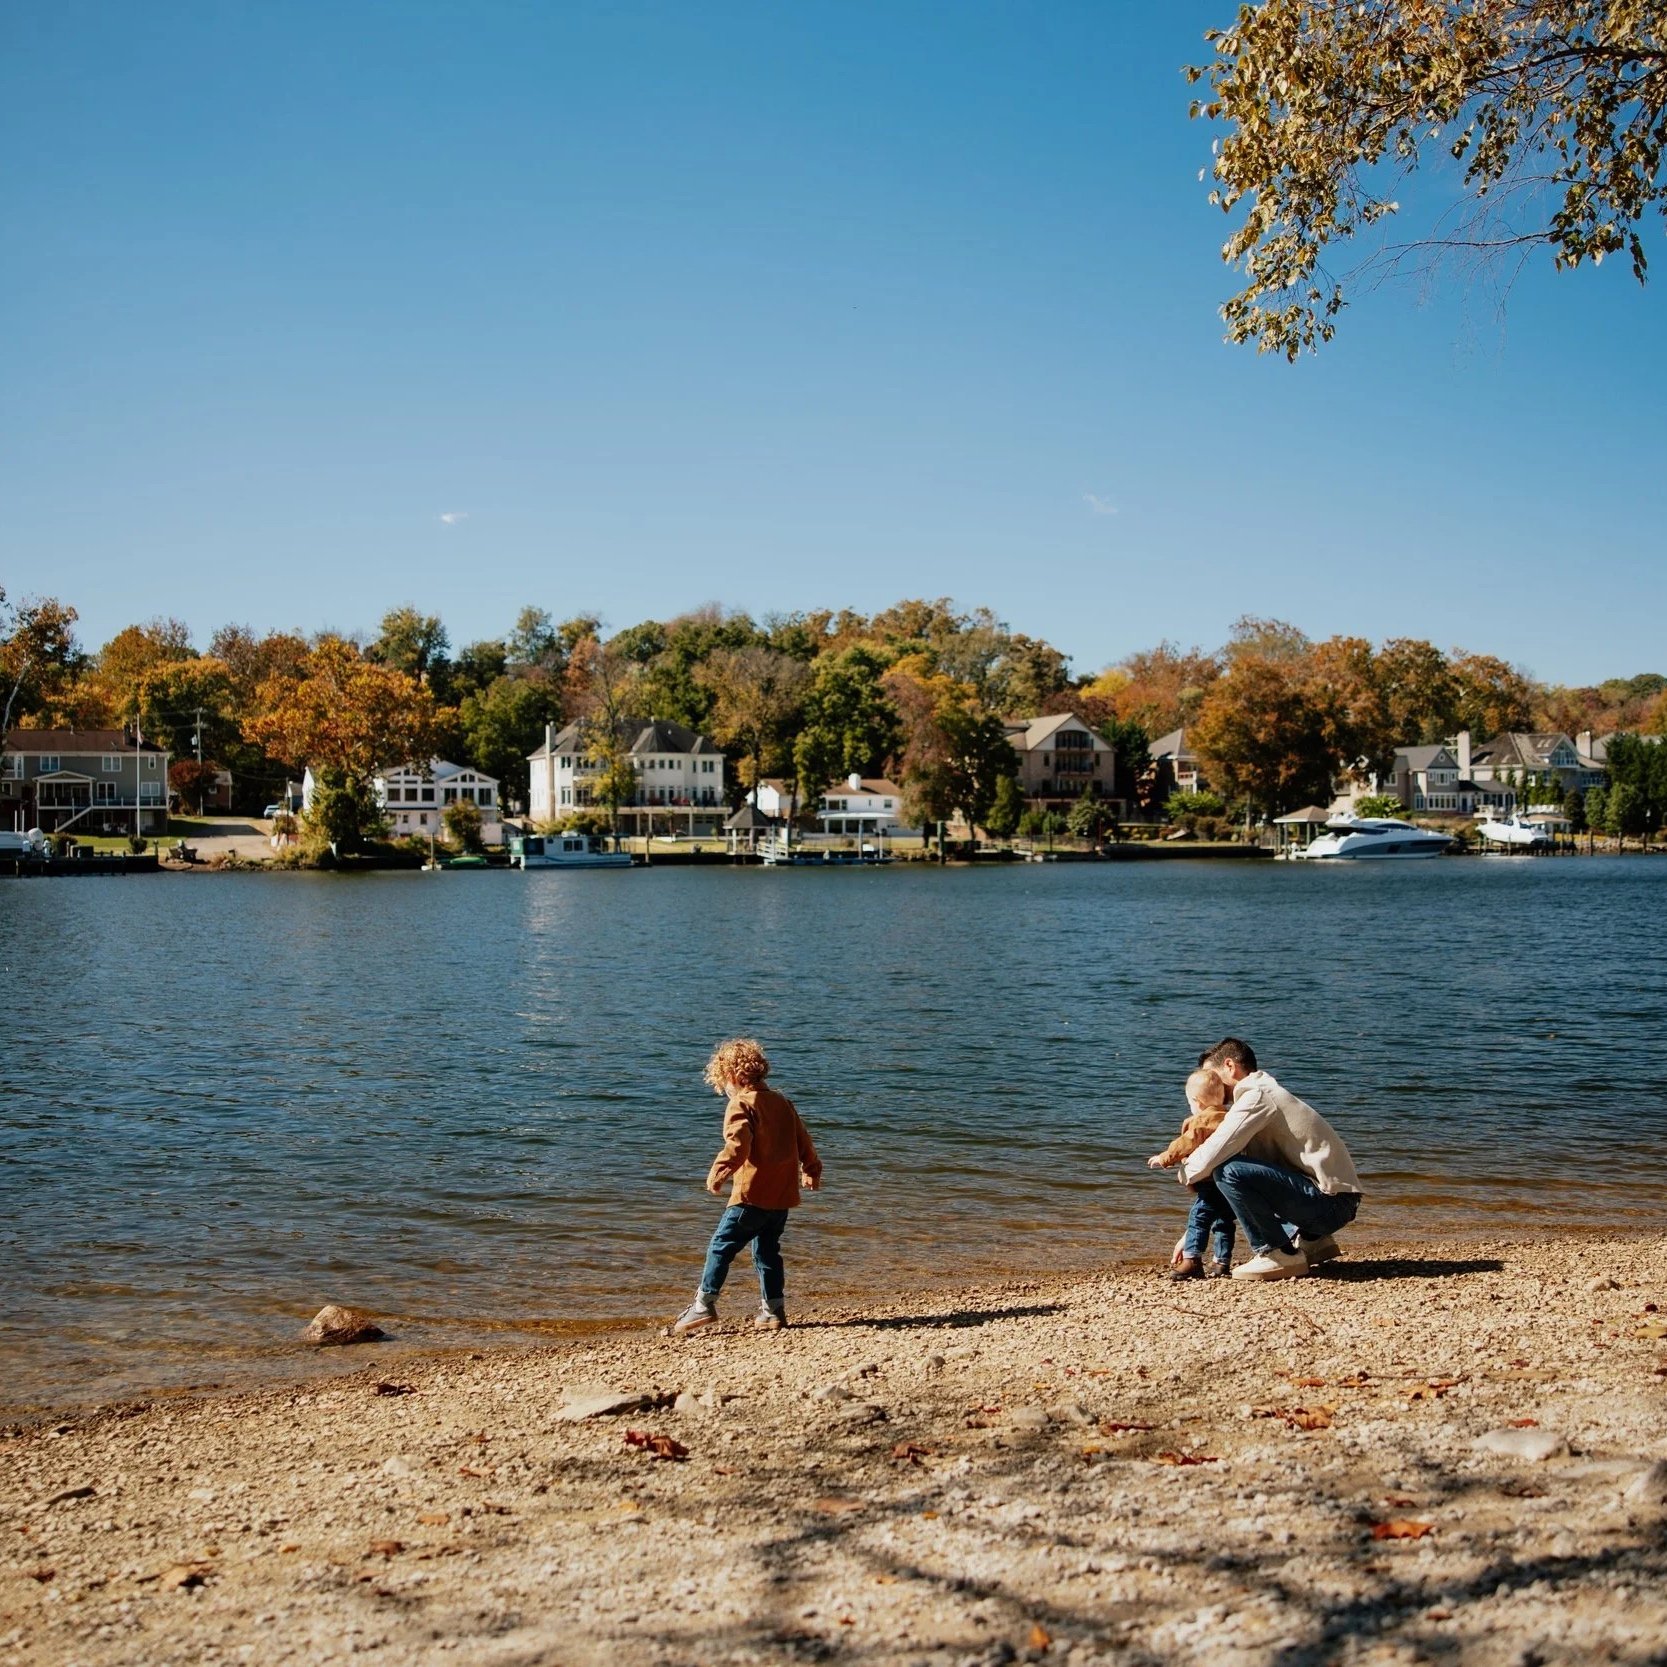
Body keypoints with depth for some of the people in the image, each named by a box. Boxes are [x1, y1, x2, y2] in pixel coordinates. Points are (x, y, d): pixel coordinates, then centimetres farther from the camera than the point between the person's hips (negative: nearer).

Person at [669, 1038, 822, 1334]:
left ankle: (704, 1303, -2)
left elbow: (738, 1145, -23)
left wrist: (718, 1173, -20)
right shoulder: (782, 1102, 14)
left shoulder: (741, 1105, -9)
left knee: (721, 1246, 0)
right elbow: (803, 1140, 21)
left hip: (752, 1194, -7)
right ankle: (774, 1310, 14)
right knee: (767, 1250, 15)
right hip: (782, 1196, 7)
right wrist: (811, 1170, 34)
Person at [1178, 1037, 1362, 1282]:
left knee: (1228, 1172, -22)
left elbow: (1211, 1156, -21)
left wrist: (1186, 1175, 4)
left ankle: (1278, 1254, -10)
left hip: (1331, 1203, -10)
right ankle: (1311, 1240, 17)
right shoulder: (1266, 1096, 20)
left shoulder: (1257, 1096, -11)